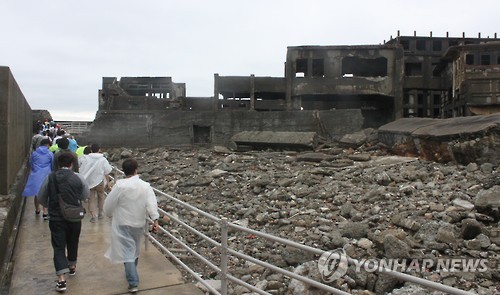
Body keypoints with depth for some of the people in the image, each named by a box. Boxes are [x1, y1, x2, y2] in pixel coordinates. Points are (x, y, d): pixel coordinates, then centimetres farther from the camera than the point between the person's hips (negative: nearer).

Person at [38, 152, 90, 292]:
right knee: (72, 243, 21)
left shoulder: (50, 178, -7)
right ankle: (72, 267, 42)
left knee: (58, 246, 3)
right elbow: (85, 195, 2)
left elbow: (41, 198, 3)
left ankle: (61, 279, -5)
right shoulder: (78, 178, -9)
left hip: (56, 218, -1)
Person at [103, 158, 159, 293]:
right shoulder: (146, 186, -7)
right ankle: (131, 274, 42)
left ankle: (133, 283, -5)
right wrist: (155, 219, -21)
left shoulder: (120, 185, -15)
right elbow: (152, 203, -18)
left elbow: (109, 204, -8)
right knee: (135, 249, 23)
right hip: (139, 224, 4)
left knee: (128, 252, 0)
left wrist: (110, 214, 11)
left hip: (123, 224, -4)